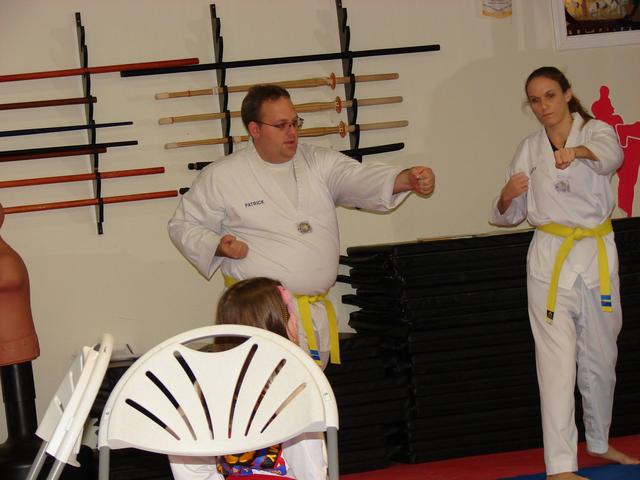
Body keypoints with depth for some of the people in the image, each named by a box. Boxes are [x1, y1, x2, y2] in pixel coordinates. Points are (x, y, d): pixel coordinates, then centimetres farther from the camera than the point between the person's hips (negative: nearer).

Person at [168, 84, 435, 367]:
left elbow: (359, 179, -8)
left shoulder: (319, 163, 7)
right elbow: (183, 225, 9)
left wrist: (406, 179, -28)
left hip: (316, 312, 5)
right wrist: (217, 246, -11)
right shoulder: (221, 177, 0)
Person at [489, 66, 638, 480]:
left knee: (601, 356, 14)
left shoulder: (595, 131, -1)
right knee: (557, 360, -9)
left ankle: (599, 442, 36)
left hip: (598, 254, 0)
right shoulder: (530, 149, 7)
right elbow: (509, 216, 11)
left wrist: (579, 151, -50)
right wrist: (507, 198, -14)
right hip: (550, 259, 0)